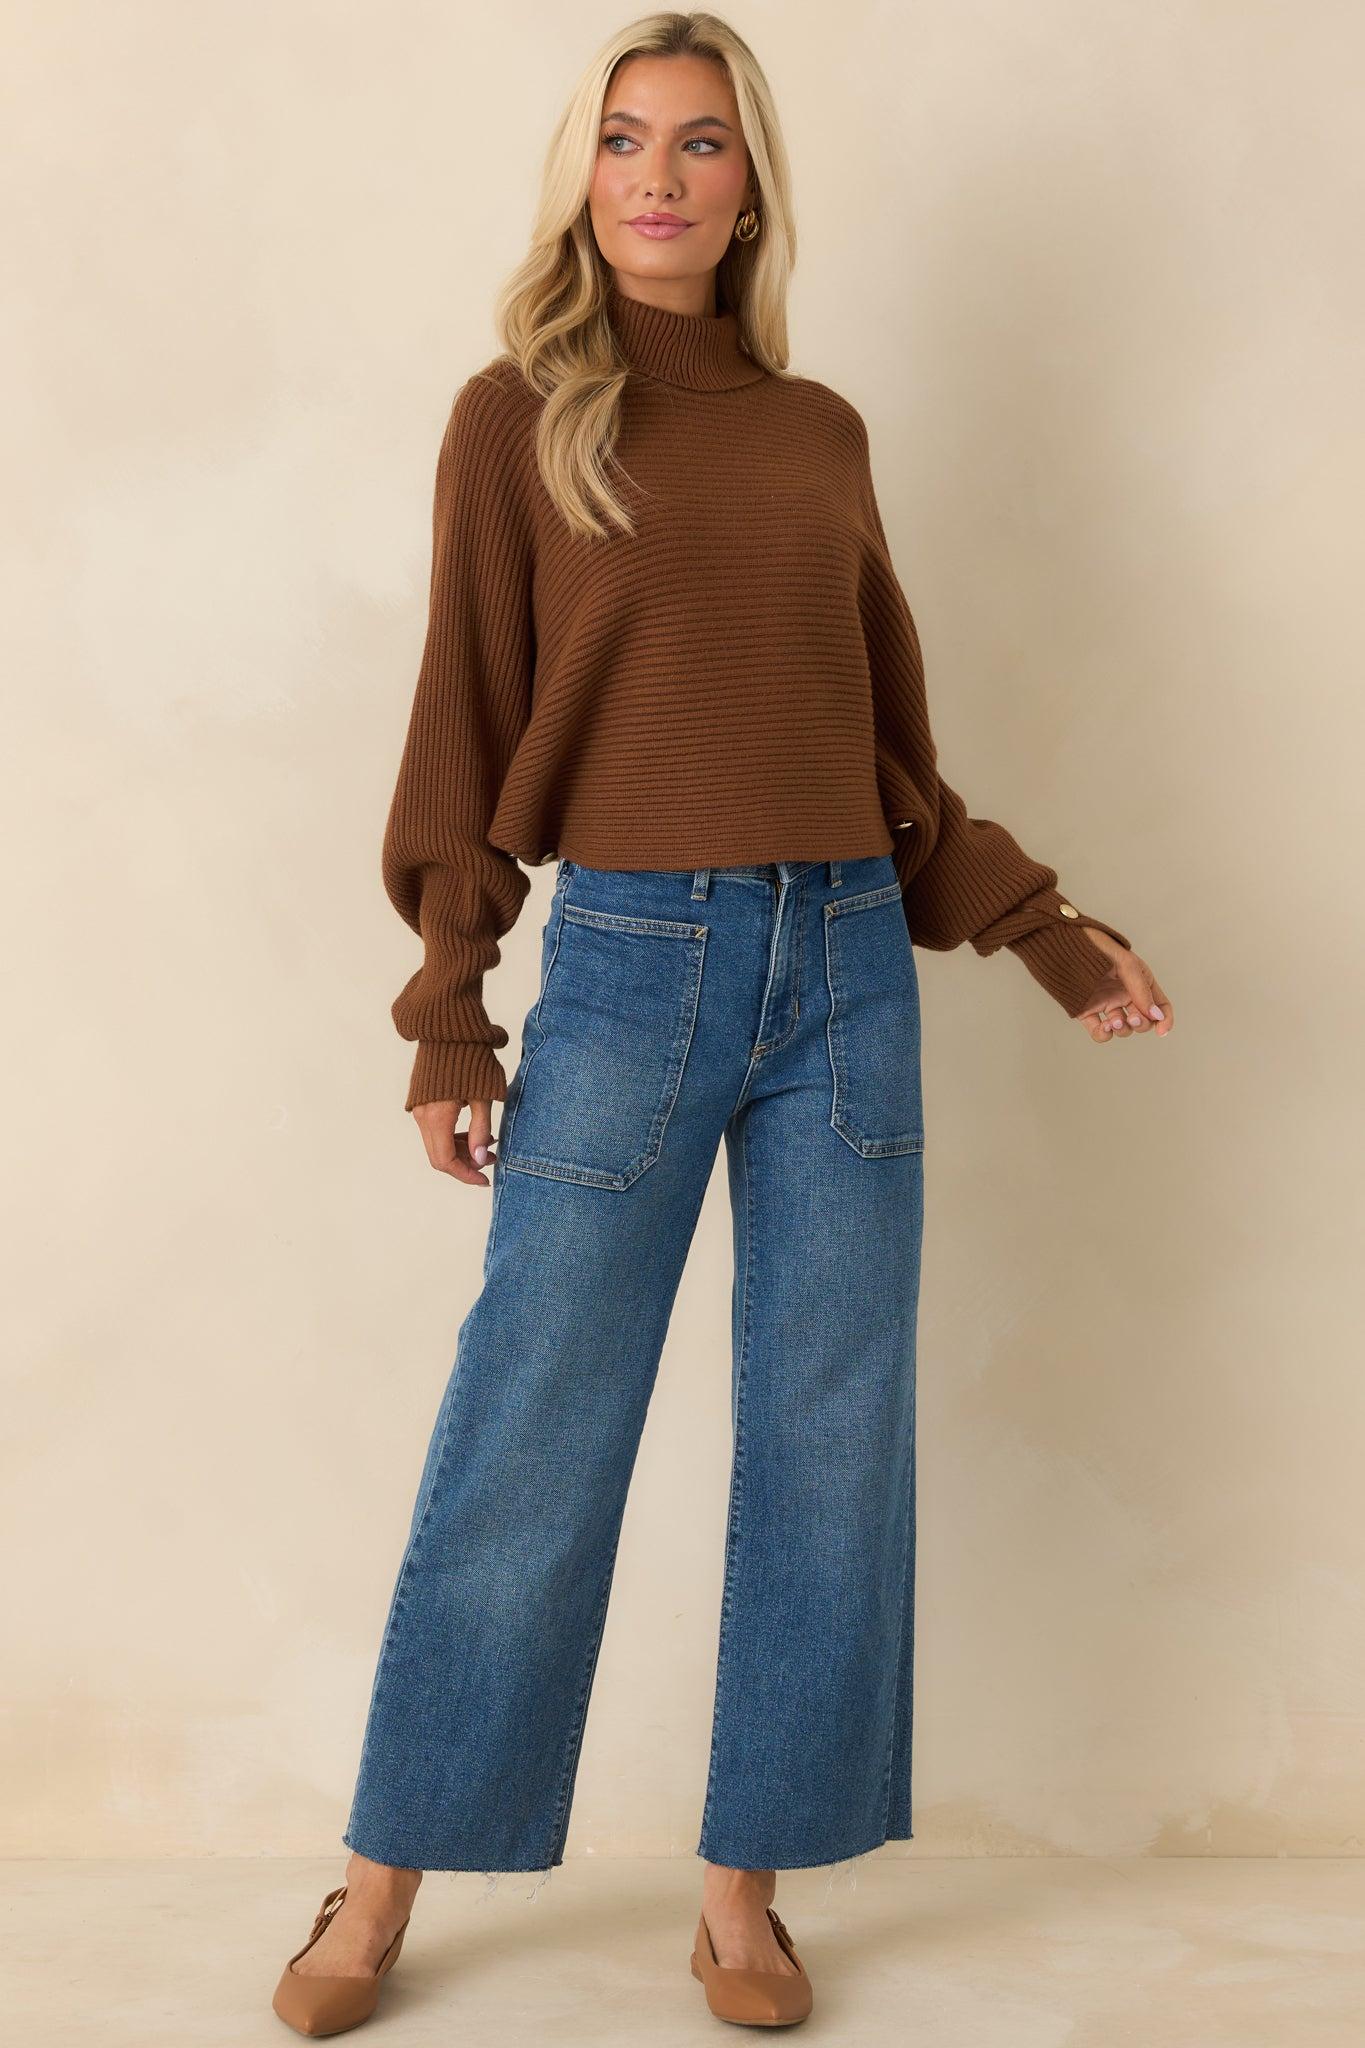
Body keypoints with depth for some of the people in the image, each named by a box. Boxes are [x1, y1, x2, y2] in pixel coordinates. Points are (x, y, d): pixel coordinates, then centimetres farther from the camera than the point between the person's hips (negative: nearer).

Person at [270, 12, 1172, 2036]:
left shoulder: (821, 431, 12)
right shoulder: (518, 419, 2)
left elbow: (891, 732, 16)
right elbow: (466, 727, 0)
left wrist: (1044, 932, 11)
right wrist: (449, 1019, -4)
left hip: (850, 962, 4)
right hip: (631, 959, -4)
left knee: (832, 1440, 6)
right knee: (527, 1446, 1)